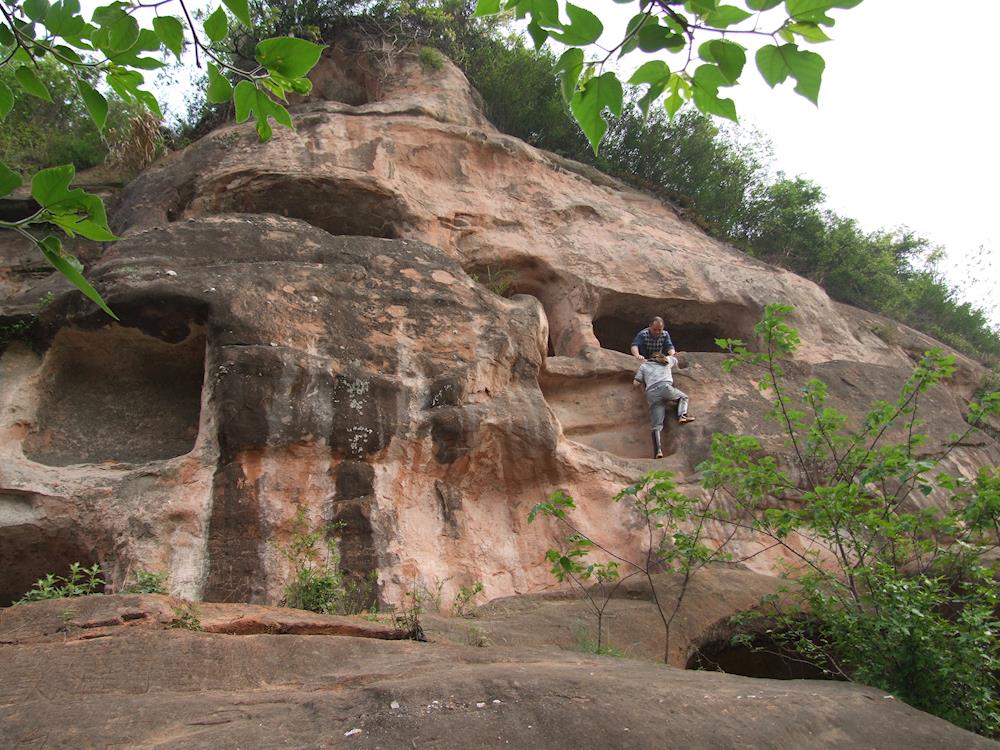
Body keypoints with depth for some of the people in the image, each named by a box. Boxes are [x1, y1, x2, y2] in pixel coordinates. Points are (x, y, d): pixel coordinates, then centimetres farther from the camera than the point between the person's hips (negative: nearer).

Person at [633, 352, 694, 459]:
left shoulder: (644, 366, 26)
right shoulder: (667, 360, 29)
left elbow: (636, 383, 20)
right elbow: (675, 360, 53)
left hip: (651, 394, 1)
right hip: (665, 388, -1)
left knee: (656, 425, -3)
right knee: (683, 397, 29)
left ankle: (658, 450, -21)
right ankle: (682, 415, 1)